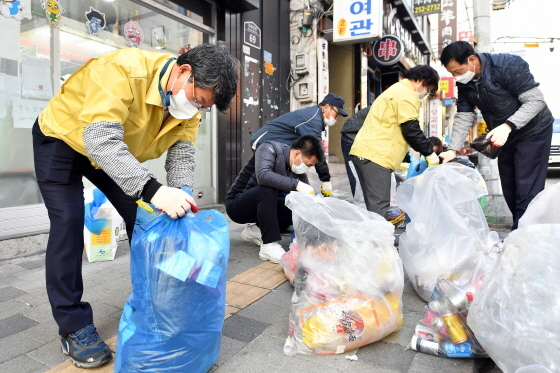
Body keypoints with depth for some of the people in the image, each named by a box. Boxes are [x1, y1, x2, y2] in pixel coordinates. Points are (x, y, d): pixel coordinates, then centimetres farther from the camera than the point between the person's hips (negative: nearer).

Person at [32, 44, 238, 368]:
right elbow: (100, 140, -46)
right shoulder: (124, 70, -38)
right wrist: (152, 189, -57)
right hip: (62, 139, -5)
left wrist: (183, 196, -38)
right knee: (69, 224, -14)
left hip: (115, 150, 6)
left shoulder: (190, 102, -16)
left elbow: (182, 153, -19)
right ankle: (74, 327, 1)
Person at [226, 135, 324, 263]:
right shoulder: (269, 149, -20)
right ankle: (269, 245, -28)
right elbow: (263, 175, -40)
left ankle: (259, 229, 4)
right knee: (267, 189, -35)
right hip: (236, 205, -6)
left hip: (264, 203, 6)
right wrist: (296, 184, -42)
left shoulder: (298, 167, -2)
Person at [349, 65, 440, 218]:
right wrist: (429, 153, 1)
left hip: (364, 152, 10)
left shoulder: (396, 90, 29)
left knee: (374, 207, 11)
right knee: (380, 209, -12)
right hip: (375, 155, -10)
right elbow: (411, 130, -11)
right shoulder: (407, 94, -4)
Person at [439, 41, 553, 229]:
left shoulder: (508, 66, -25)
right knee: (509, 190, 10)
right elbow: (463, 117, -5)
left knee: (527, 191, -9)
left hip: (532, 131, -7)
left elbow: (536, 100, -25)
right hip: (504, 137, 7)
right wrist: (453, 150, -15)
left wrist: (507, 126, -38)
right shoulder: (464, 84, -5)